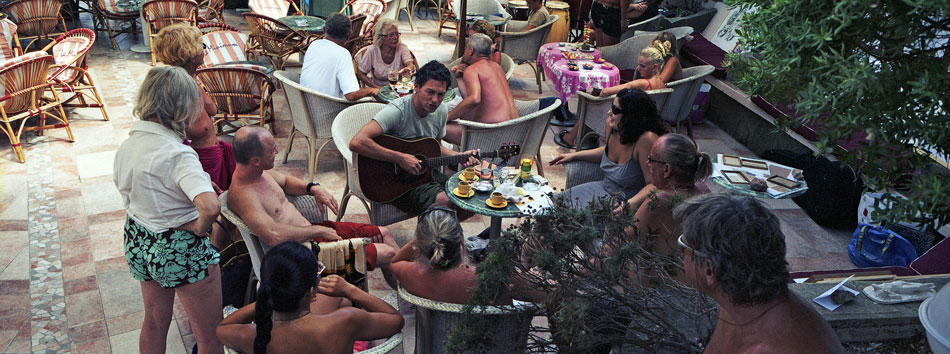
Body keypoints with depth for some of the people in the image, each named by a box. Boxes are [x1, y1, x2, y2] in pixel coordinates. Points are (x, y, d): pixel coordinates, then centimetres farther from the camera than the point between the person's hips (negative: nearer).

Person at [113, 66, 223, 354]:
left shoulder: (126, 147, -5)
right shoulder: (177, 155, -29)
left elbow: (127, 197, 10)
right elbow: (210, 206, -42)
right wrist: (200, 227, -23)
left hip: (139, 242, 8)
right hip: (181, 249, -8)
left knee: (155, 322, 28)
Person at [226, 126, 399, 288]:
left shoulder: (262, 172, 0)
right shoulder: (241, 194, -28)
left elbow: (284, 181, 24)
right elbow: (274, 236, -38)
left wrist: (313, 188, 3)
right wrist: (319, 231, -24)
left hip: (310, 231, 10)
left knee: (383, 233, 16)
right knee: (388, 254, -8)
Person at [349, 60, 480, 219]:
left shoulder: (441, 111, 0)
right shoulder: (397, 111, -25)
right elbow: (357, 142, -37)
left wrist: (459, 156, 1)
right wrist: (400, 158, -32)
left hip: (424, 173, 8)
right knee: (445, 201, -28)